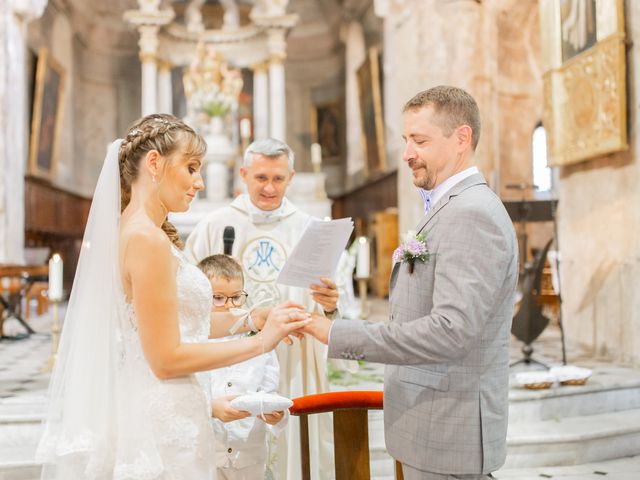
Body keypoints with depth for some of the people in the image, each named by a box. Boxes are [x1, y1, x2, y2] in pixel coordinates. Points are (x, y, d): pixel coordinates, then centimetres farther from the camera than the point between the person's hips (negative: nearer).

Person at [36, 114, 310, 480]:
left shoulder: (128, 230, 10)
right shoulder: (146, 237, -18)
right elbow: (166, 359, -19)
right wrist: (260, 341, -15)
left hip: (152, 414, 9)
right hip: (163, 422, -9)